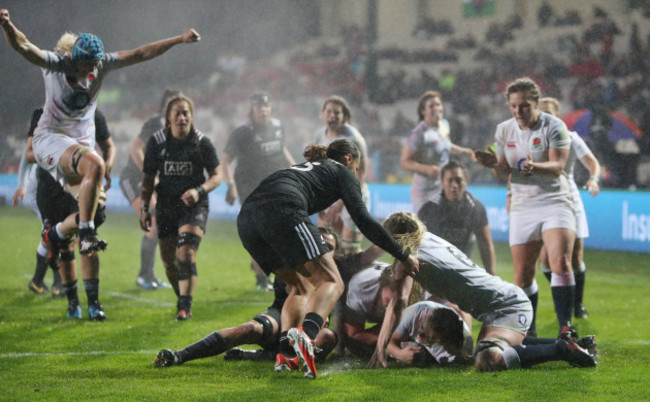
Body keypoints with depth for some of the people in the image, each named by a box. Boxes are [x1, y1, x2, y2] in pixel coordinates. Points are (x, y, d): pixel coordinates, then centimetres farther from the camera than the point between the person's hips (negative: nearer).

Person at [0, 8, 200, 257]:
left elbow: (141, 54, 2)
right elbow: (23, 46, -29)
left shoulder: (102, 65, -1)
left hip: (83, 142, 6)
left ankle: (54, 236, 32)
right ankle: (86, 234, -33)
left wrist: (180, 40, 2)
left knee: (93, 206, 4)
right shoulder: (55, 64, -14)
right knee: (95, 165, -34)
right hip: (50, 138, -6)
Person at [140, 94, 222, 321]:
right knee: (169, 262, 6)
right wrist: (144, 208, 3)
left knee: (186, 254, -19)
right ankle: (184, 301, 28)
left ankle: (184, 308, -16)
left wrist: (199, 191, -18)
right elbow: (148, 178, 8)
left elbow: (217, 175, 0)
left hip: (194, 207, -3)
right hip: (166, 207, 3)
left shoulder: (202, 143, -5)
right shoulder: (156, 142, 0)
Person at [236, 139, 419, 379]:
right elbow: (363, 220, 8)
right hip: (282, 211, -7)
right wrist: (402, 256, 14)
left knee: (300, 287, 21)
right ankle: (305, 335, -38)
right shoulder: (342, 173, 20)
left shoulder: (306, 168, 40)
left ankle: (286, 351, -2)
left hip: (246, 217, 8)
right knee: (331, 282, -8)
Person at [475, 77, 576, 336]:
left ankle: (566, 330, -20)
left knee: (560, 264, -21)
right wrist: (495, 165, -14)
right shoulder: (504, 131, 7)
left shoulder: (554, 127, -7)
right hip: (522, 207, 4)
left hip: (554, 203, -4)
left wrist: (534, 167, -36)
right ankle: (528, 332, 19)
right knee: (523, 275, 3)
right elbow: (505, 173, 10)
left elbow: (557, 166, -16)